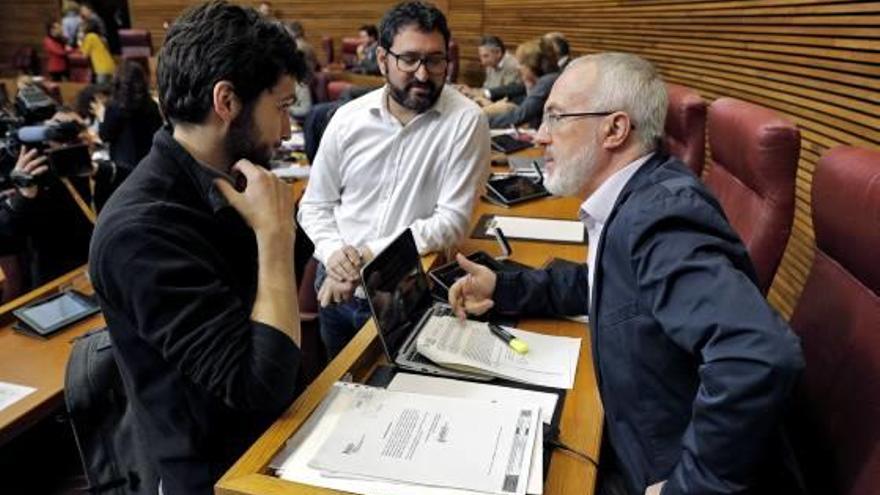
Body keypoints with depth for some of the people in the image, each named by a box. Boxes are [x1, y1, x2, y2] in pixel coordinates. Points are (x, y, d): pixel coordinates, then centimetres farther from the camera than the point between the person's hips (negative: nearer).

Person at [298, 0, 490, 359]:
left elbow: (452, 220, -16)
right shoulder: (348, 118, -2)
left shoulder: (466, 121, -13)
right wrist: (334, 251, -15)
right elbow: (314, 205, 5)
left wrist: (370, 254, -21)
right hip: (338, 284, 4)